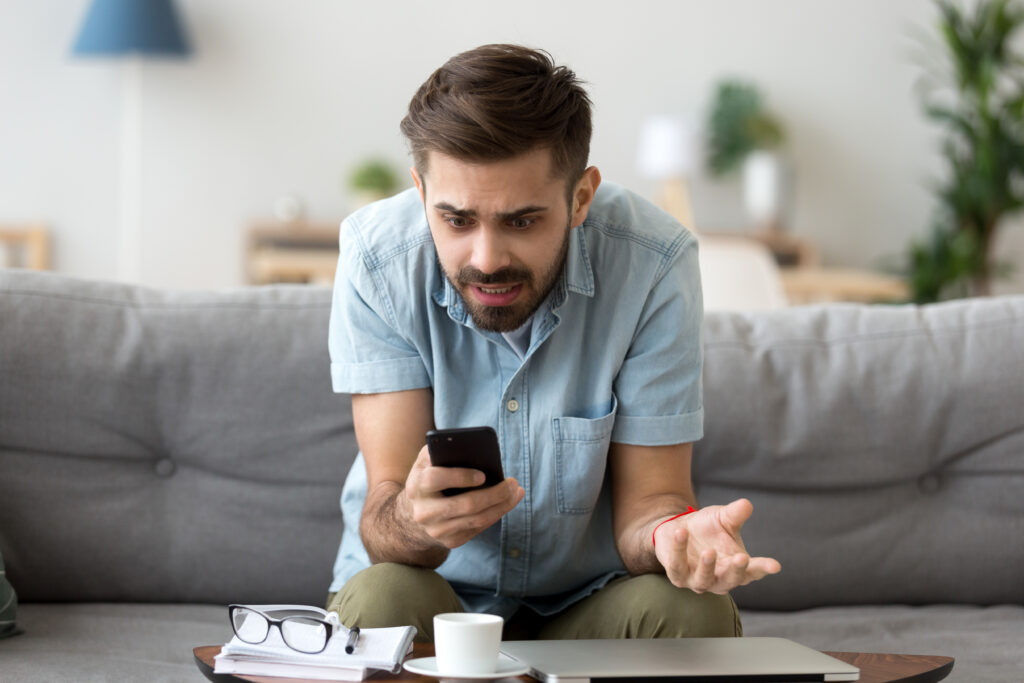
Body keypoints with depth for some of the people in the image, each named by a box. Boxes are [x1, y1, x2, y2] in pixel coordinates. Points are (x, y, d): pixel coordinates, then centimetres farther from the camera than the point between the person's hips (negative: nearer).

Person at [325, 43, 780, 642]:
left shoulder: (652, 265, -20)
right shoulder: (378, 260, -19)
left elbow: (646, 497, -14)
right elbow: (385, 505, -22)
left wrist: (672, 533, -39)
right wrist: (411, 523, -47)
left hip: (589, 599, 2)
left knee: (692, 609, -27)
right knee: (382, 600, -33)